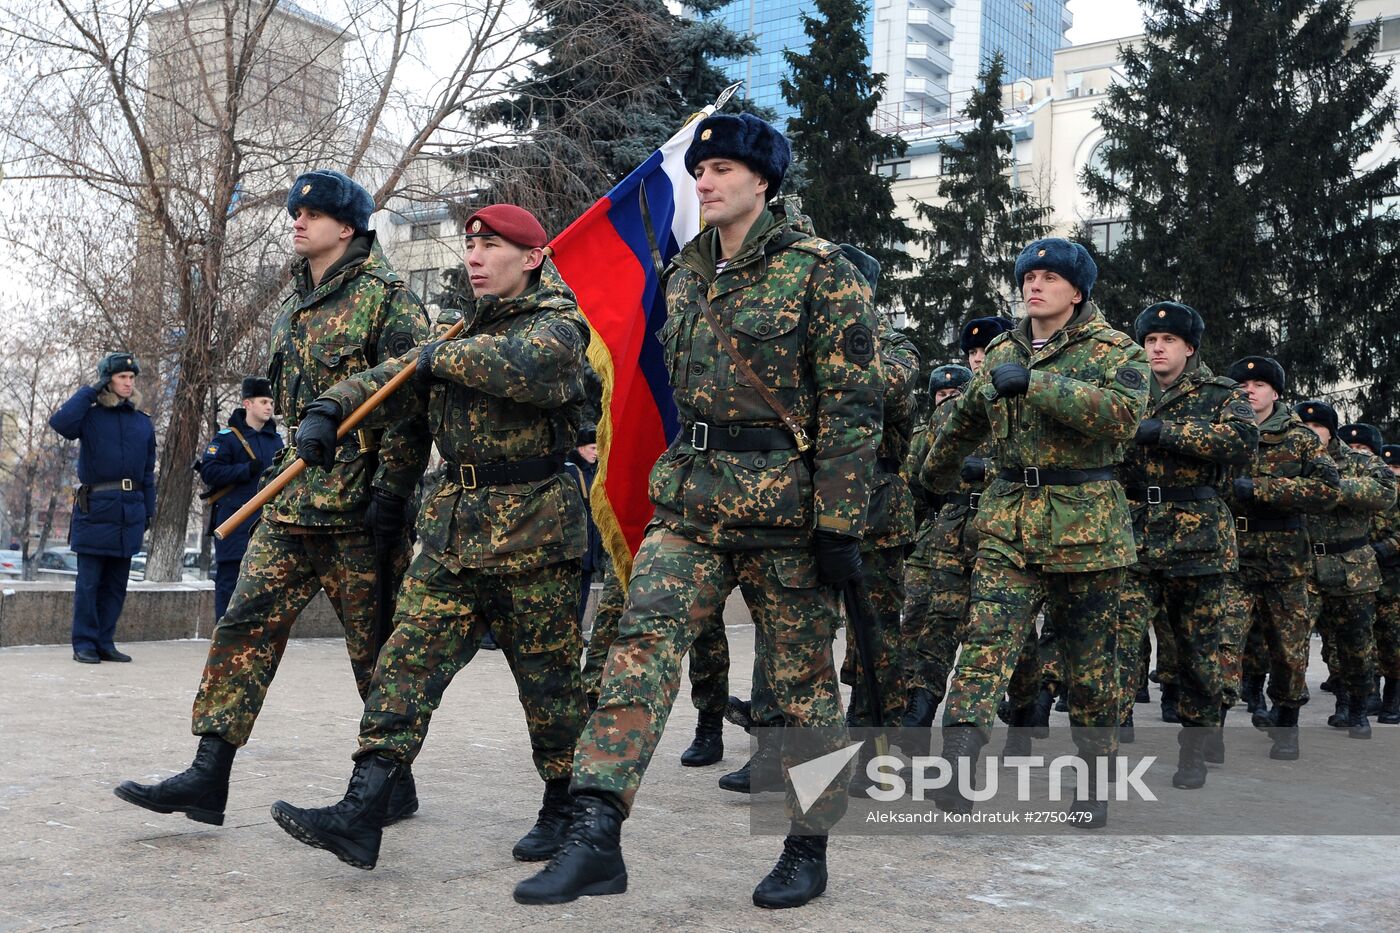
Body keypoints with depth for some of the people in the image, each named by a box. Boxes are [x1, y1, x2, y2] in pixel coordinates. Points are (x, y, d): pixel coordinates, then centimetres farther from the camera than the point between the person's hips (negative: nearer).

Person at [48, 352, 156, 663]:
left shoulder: (143, 422, 13)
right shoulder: (90, 416, 2)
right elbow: (59, 421, -20)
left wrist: (148, 510, 12)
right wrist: (90, 391, -11)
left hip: (130, 510, 4)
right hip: (95, 508, -4)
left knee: (116, 584, 8)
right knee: (89, 582, -2)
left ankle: (105, 642, 16)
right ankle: (84, 644, 5)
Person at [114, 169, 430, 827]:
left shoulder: (385, 295, -6)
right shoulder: (294, 303, 18)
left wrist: (391, 494, -18)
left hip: (358, 504, -7)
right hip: (293, 499, 7)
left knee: (376, 646, 2)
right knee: (246, 624, 1)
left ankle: (394, 782, 16)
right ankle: (208, 777, 5)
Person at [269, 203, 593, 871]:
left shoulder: (560, 325, -4)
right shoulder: (466, 334, 19)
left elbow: (527, 365, -27)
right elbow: (392, 379, 13)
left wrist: (445, 356, -13)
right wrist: (328, 407, -5)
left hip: (533, 535, -6)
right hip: (451, 533, 7)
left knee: (548, 680, 4)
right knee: (408, 660, -3)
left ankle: (563, 812, 22)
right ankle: (361, 815, -4)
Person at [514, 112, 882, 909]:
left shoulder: (820, 272, -8)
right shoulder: (686, 271, 13)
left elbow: (853, 405, -12)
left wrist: (840, 526, -16)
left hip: (784, 507, -5)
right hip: (691, 499, 6)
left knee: (804, 680, 6)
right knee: (642, 645, -10)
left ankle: (809, 850, 22)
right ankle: (596, 839, -11)